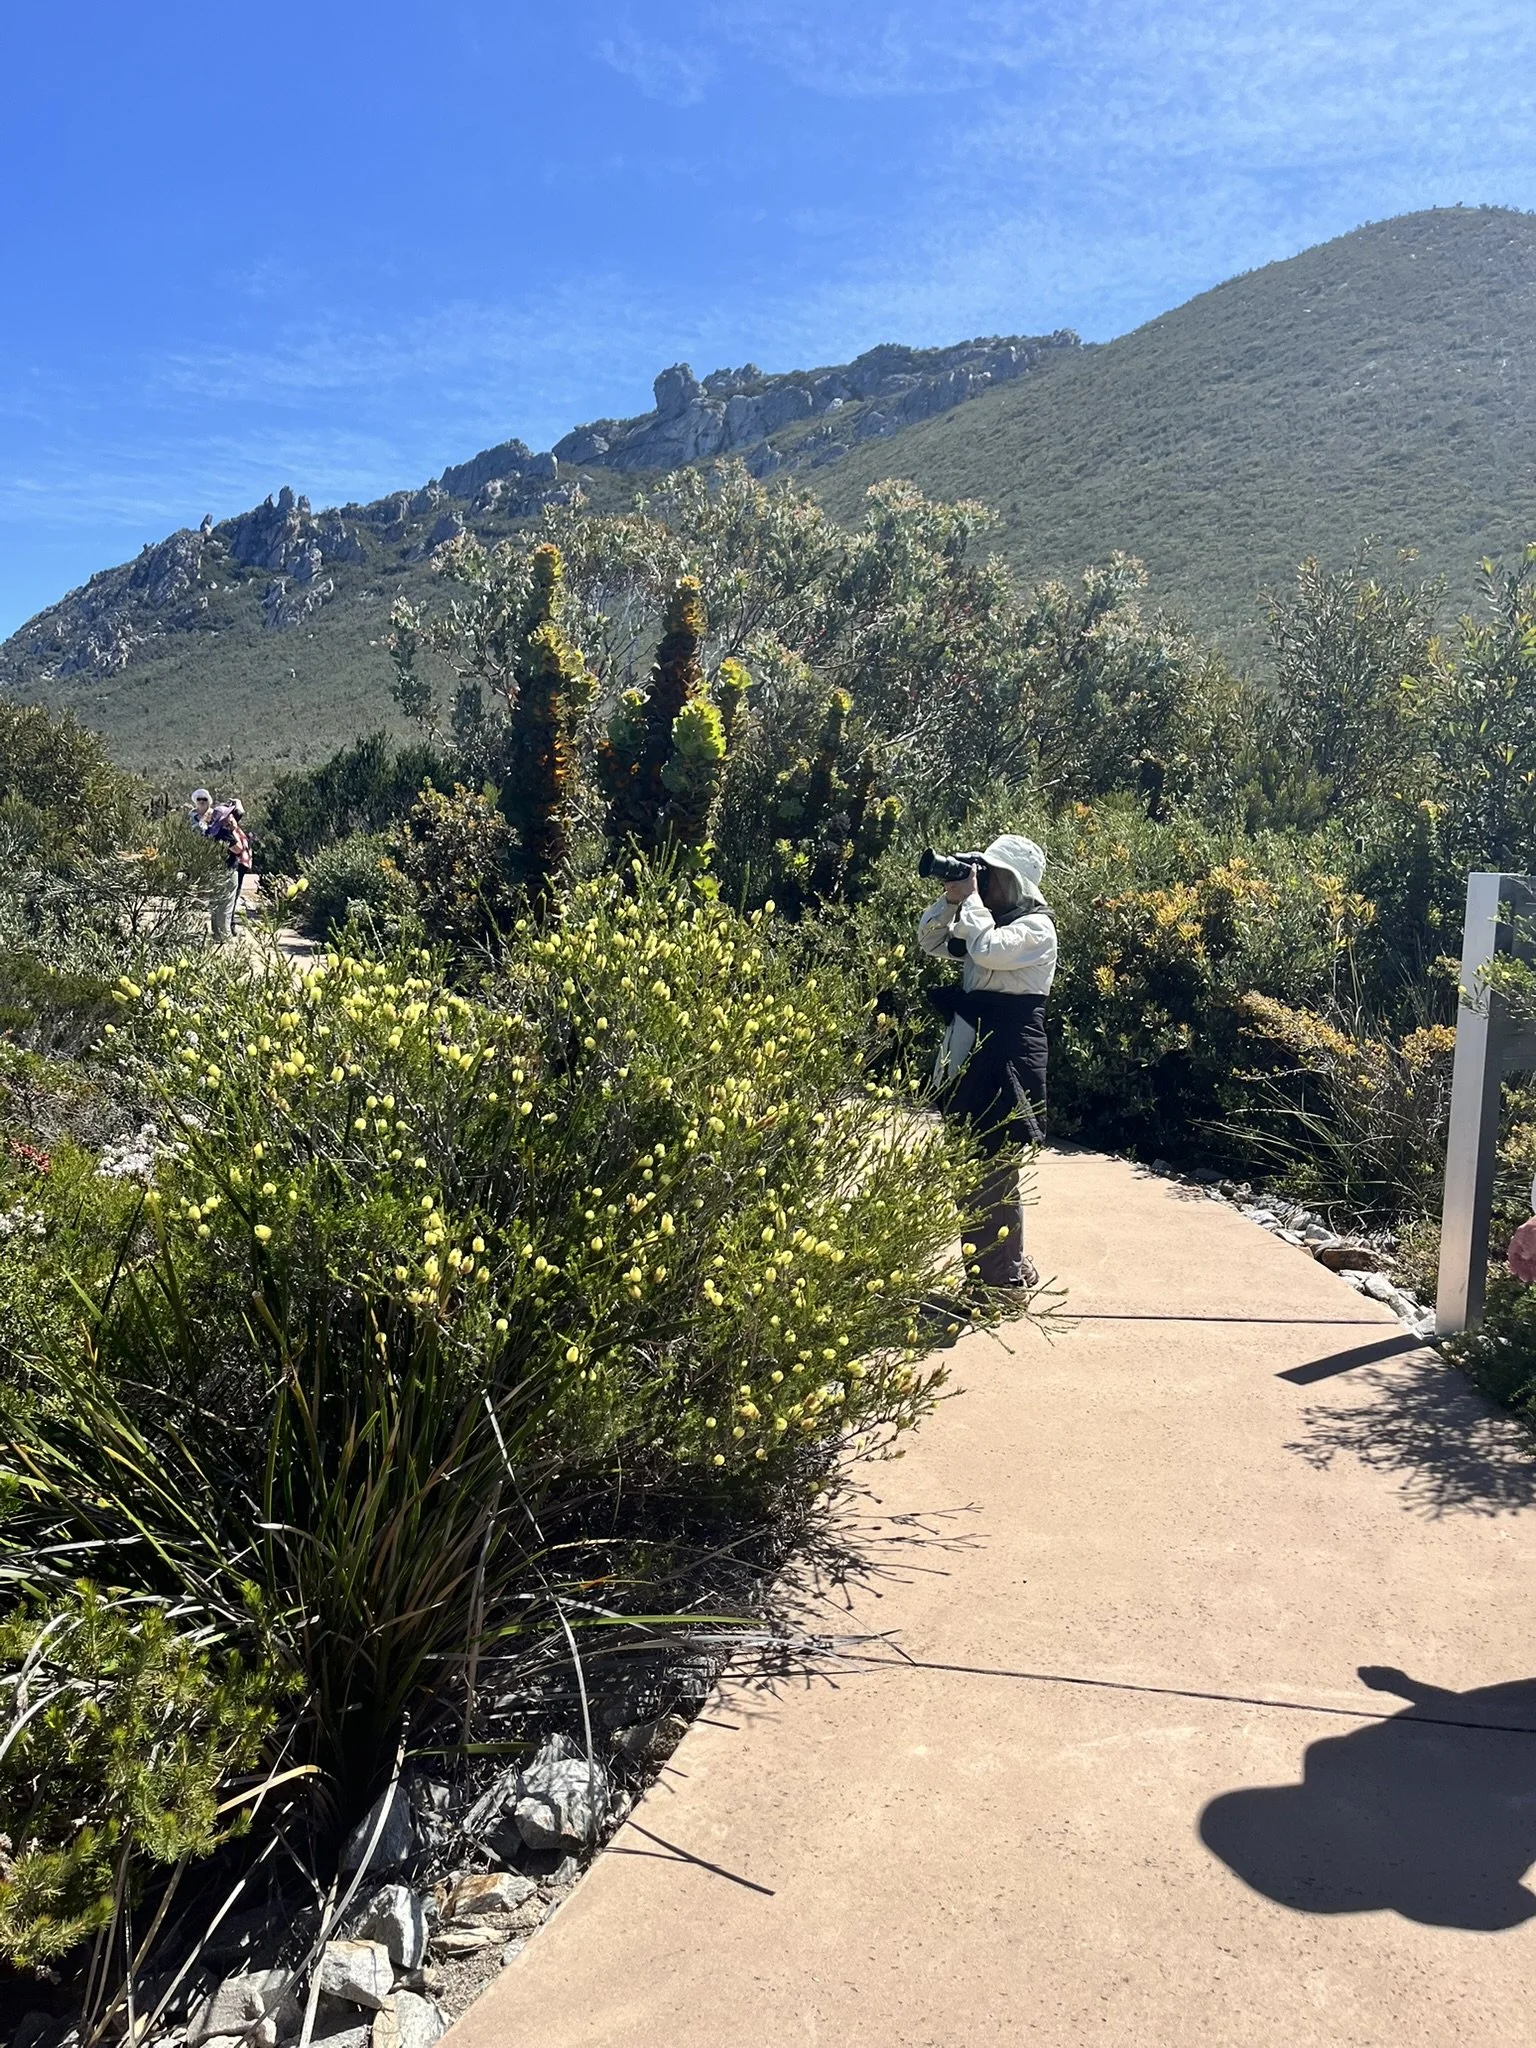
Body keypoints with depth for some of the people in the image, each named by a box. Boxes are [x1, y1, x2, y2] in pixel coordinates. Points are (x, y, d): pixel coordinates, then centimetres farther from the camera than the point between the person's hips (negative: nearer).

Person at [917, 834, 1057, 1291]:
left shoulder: (1036, 927, -9)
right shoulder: (987, 919, 16)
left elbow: (988, 949, -26)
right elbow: (930, 941, 20)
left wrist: (971, 898, -13)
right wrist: (951, 899, 4)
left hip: (1008, 1055, -9)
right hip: (971, 1052, 9)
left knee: (995, 1166, -6)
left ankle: (1004, 1276, 3)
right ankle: (982, 1267, 22)